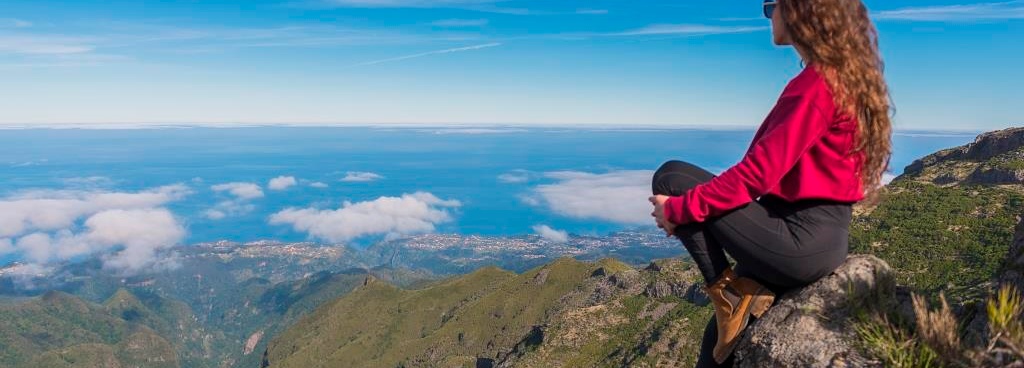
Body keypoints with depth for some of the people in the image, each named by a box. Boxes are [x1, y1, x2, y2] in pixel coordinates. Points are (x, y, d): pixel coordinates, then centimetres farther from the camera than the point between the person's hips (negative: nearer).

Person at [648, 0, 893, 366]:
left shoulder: (814, 84, -17)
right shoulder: (847, 76, 13)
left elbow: (758, 174, -20)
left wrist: (679, 209, -13)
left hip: (801, 240, -9)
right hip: (823, 235, 9)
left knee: (670, 178, -6)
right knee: (728, 325, 20)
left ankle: (728, 289, -3)